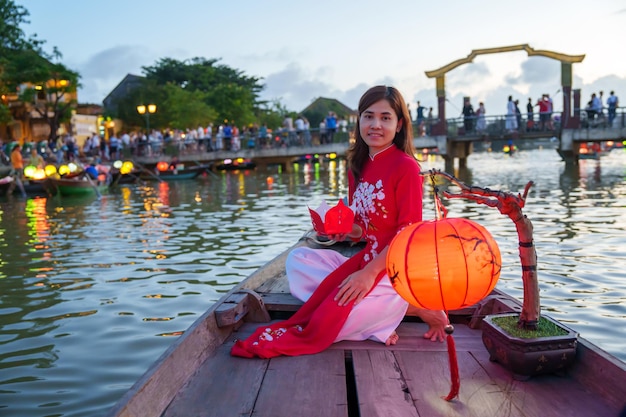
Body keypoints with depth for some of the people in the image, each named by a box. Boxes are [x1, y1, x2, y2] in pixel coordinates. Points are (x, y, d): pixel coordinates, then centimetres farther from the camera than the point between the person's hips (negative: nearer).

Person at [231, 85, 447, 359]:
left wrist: (370, 272, -22)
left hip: (397, 268, -8)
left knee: (327, 322, -21)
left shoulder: (405, 166, -13)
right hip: (366, 260, 9)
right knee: (298, 258, -1)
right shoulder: (358, 167, 9)